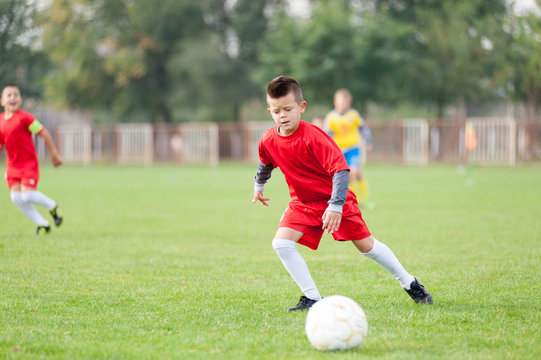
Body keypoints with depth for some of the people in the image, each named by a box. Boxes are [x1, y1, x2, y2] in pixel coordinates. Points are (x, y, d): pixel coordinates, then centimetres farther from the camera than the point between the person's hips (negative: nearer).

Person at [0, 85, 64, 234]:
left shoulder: (24, 117, -12)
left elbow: (44, 133, -8)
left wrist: (54, 154, -7)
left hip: (29, 163, -6)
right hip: (12, 164, 6)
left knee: (27, 195, -16)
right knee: (16, 196, -6)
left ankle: (52, 207, 14)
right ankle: (42, 224, 8)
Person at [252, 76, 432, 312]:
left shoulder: (313, 137, -27)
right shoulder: (268, 141, -9)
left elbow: (340, 170, -29)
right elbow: (265, 164, 16)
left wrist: (335, 206, -36)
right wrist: (259, 186, 33)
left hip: (334, 199, -5)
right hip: (303, 203, 5)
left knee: (366, 245, 3)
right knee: (281, 243, -16)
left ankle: (410, 284, 23)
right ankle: (312, 298, -7)